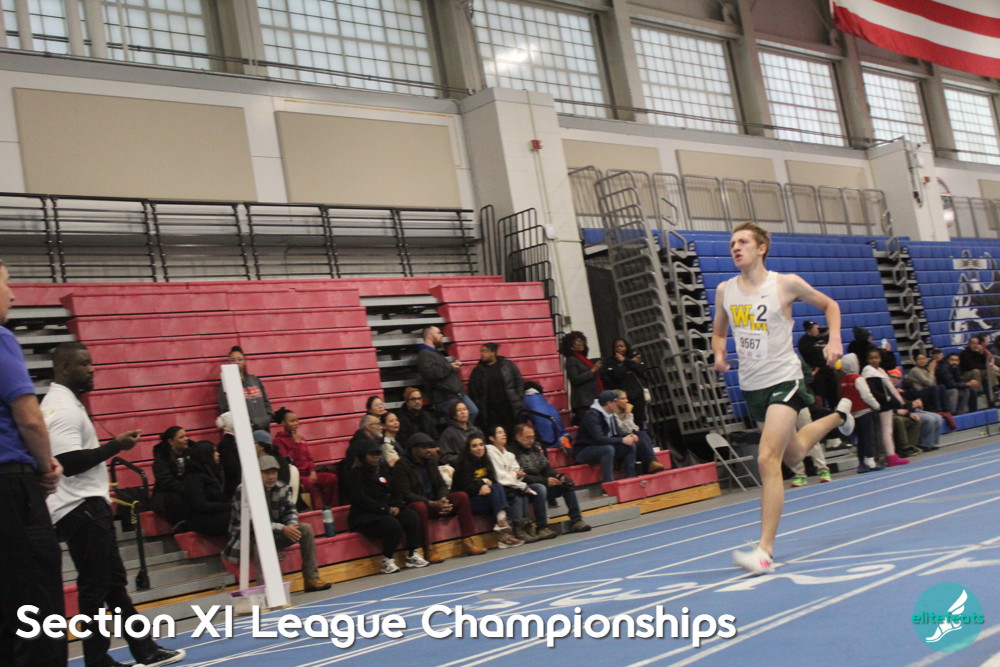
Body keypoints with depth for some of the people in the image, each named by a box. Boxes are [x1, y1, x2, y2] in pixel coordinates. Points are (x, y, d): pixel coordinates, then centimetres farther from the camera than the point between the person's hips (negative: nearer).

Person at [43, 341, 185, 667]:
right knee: (95, 587, -5)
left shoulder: (65, 403, 17)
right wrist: (116, 446, -19)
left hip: (88, 506, 11)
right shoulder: (63, 407, -17)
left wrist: (103, 496, 23)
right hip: (80, 509, -11)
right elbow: (70, 462, -26)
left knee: (114, 581, 13)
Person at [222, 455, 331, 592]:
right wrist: (282, 529, -33)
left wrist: (291, 525, -22)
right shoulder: (244, 491, -21)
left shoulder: (281, 488, -2)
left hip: (274, 535, 6)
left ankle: (311, 579, -6)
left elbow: (290, 510, 3)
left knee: (306, 529, -8)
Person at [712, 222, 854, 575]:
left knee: (768, 460, -20)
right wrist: (719, 353, -3)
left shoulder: (786, 283, -8)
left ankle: (765, 550, -18)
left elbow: (829, 305, 7)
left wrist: (834, 340, -8)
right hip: (750, 385, 6)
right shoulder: (725, 290, 3)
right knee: (794, 454, 24)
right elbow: (718, 331, 19)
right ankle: (838, 415, 55)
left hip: (783, 379, -6)